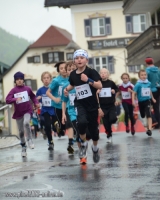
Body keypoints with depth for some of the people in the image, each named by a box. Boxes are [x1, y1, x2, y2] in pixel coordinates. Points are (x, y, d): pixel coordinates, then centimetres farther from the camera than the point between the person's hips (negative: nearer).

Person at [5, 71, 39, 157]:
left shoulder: (27, 89, 0)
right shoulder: (13, 90, -6)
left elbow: (33, 96, 18)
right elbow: (7, 100, -17)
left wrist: (36, 103, 2)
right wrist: (15, 99, -34)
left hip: (27, 110, -1)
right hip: (18, 113, 1)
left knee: (26, 123, -29)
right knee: (21, 131, 8)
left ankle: (29, 140, -9)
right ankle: (23, 147, 25)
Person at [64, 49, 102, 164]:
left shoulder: (91, 72, -10)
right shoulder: (73, 74, 2)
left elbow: (100, 86, -18)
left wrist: (88, 80, -29)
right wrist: (67, 89, 5)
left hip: (92, 104, -1)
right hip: (80, 104, 1)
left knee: (93, 128, 8)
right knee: (82, 122, -28)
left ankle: (95, 148, 37)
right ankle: (83, 143, -2)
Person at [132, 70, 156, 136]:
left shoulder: (149, 83, -2)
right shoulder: (138, 84, -14)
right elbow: (133, 93, -17)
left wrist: (152, 98, 27)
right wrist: (133, 101, -28)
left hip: (147, 101, 1)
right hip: (141, 102, -1)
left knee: (149, 115, -17)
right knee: (143, 116, 16)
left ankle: (149, 129, -22)